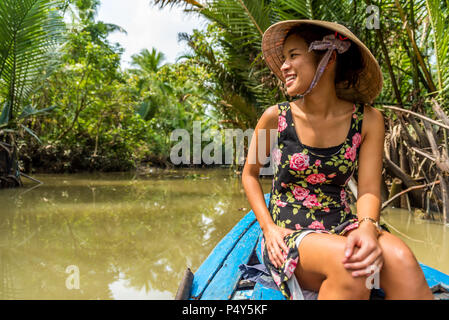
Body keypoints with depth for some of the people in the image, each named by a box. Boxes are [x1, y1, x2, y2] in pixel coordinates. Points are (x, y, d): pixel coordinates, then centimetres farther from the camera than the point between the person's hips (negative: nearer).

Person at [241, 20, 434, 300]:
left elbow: (369, 190, -5)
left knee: (398, 257, -31)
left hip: (341, 228, 2)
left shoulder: (367, 120, 0)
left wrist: (368, 228, -27)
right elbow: (250, 174, 7)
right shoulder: (276, 117, -4)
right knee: (346, 260, -35)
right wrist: (268, 228, -7)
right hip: (287, 234, -1)